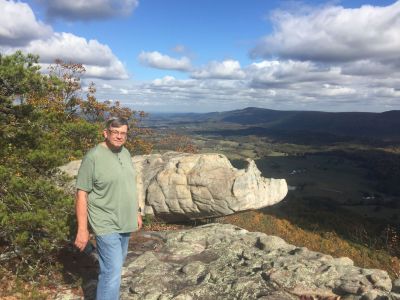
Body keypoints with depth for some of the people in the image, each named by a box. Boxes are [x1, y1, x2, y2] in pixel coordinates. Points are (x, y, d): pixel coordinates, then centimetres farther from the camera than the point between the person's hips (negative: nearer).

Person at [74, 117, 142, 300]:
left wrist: (136, 213, 16)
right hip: (106, 225, -7)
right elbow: (81, 195, -16)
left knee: (116, 265, 21)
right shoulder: (93, 157, -17)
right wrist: (82, 230, -18)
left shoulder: (125, 153, 5)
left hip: (125, 223, 8)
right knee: (113, 271, -7)